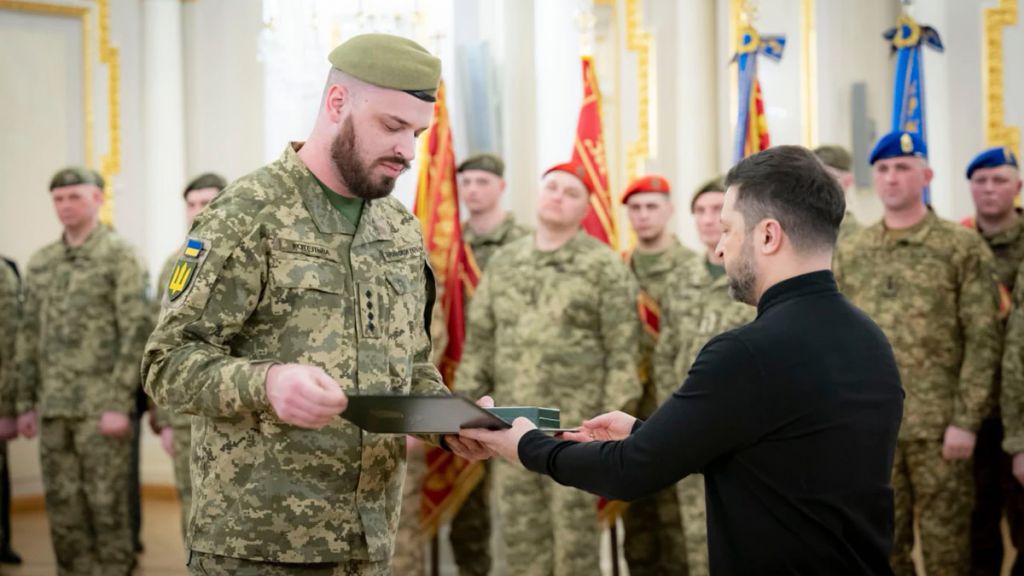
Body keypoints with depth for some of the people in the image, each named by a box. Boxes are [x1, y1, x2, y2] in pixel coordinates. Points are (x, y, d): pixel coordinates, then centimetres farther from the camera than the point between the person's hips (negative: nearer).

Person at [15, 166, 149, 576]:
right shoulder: (40, 262, 13)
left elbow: (135, 331, -10)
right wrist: (25, 403, 11)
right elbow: (29, 336, 16)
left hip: (102, 406, -5)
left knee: (107, 502, -1)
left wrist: (120, 403, -15)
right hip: (53, 407, 5)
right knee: (62, 504, 8)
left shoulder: (119, 255, -4)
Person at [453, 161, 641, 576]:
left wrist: (614, 415, -11)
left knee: (574, 523, 1)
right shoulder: (503, 262, 12)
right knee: (519, 527, 9)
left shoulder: (604, 266, -3)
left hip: (575, 423, -4)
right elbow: (479, 339, 14)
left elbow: (622, 348, -6)